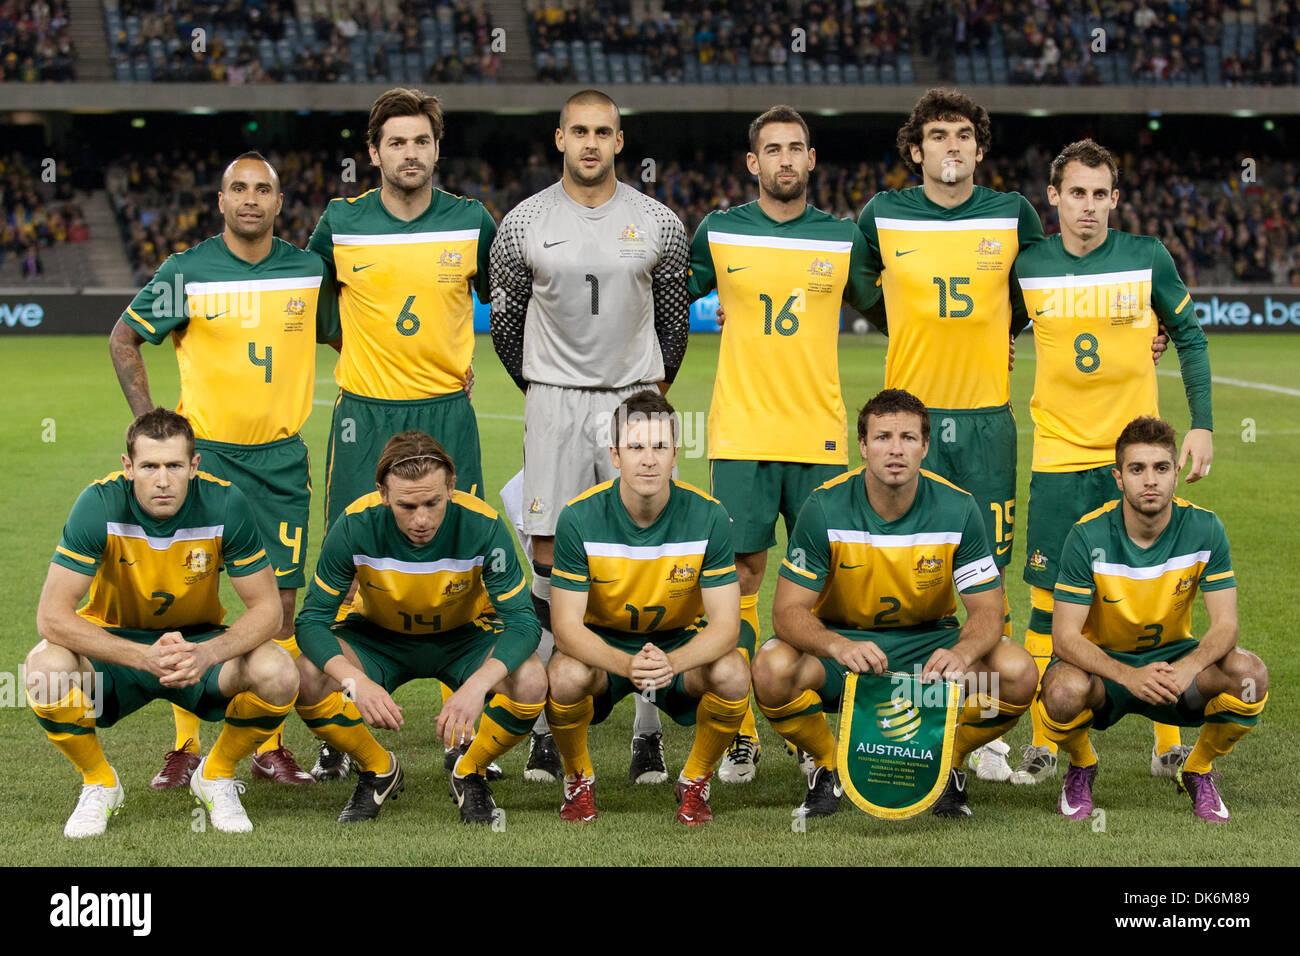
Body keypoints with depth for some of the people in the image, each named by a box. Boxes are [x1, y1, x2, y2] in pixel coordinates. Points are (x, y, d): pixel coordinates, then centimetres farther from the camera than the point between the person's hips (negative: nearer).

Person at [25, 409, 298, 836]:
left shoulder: (224, 503, -21)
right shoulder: (100, 504, -24)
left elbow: (266, 608, -16)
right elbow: (51, 615, -27)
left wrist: (207, 654, -36)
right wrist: (144, 657, -39)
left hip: (198, 642, 1)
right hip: (114, 640, -1)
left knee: (278, 674, -28)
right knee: (45, 668, -33)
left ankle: (216, 776, 3)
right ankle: (99, 784, -2)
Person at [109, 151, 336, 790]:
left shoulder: (308, 271, 4)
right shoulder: (187, 272, -4)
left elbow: (345, 336, 19)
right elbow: (123, 338, 6)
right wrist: (149, 422, 0)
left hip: (281, 456, 2)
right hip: (204, 450, -2)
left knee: (279, 598, 1)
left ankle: (270, 744, 10)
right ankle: (184, 745, 7)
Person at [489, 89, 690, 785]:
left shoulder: (658, 224, 2)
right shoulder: (524, 224, 1)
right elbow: (505, 321, 12)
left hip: (633, 401, 0)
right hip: (554, 406, 0)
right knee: (551, 561, -2)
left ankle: (648, 730, 3)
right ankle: (547, 727, 5)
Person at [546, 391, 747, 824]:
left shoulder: (708, 516, -18)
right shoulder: (580, 518, -19)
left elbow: (725, 625, -18)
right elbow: (567, 624, -20)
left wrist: (671, 662, -40)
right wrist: (625, 664, -41)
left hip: (680, 641, 1)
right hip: (601, 642, -1)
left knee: (733, 674, -30)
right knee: (565, 676, -34)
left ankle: (694, 782, -1)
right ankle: (579, 780, -2)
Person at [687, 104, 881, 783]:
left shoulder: (843, 239, 7)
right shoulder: (718, 233, 4)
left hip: (819, 436, 1)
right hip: (740, 435, -1)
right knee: (738, 577, -3)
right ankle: (739, 734, 5)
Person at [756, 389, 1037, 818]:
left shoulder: (957, 509, -13)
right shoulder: (826, 508, -17)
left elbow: (987, 610, -12)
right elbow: (788, 610, -18)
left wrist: (962, 653, -37)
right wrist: (838, 646, -41)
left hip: (927, 643, 1)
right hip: (841, 636, -1)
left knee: (1018, 672, -26)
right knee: (773, 670, -33)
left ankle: (946, 764, 4)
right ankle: (829, 767, -1)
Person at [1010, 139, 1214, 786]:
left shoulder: (1147, 259, -3)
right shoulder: (1027, 268, -1)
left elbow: (1189, 338, 7)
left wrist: (1202, 425, 1)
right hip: (1059, 457, 0)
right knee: (1048, 600, 0)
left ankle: (1169, 746, 12)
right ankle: (1042, 745, 11)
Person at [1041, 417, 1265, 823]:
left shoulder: (1204, 529, -13)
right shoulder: (1089, 537, -19)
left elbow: (1225, 624, -15)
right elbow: (1065, 636, -22)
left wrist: (1188, 668, -38)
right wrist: (1128, 676, -40)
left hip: (1175, 656, 2)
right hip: (1103, 661, -2)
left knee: (1250, 674, -27)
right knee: (1065, 690, -37)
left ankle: (1198, 772, 3)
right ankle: (1081, 767, 1)